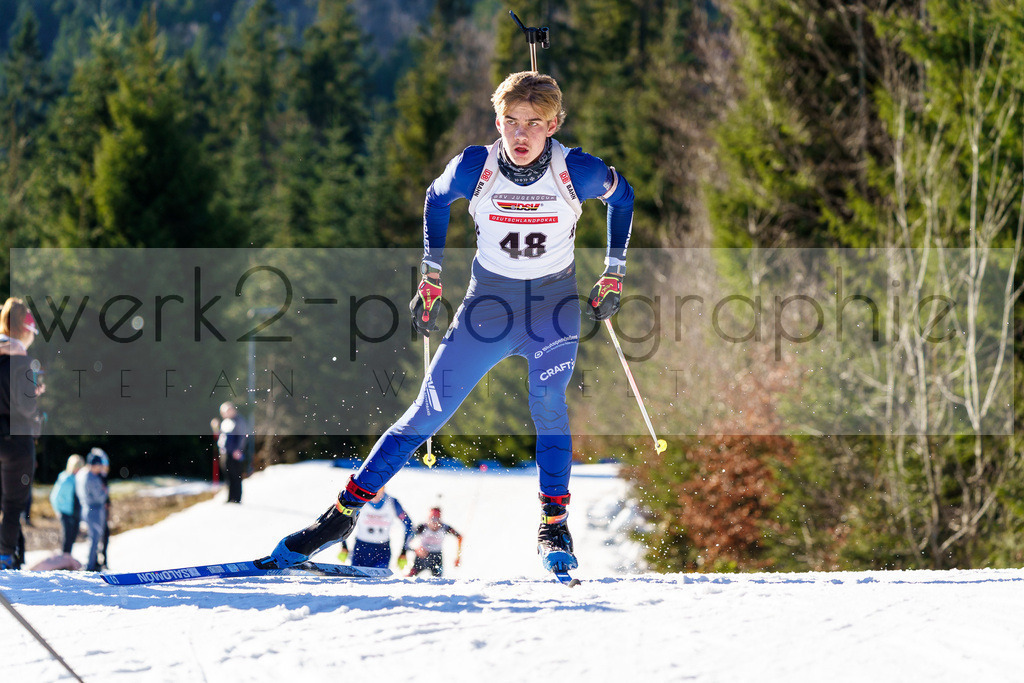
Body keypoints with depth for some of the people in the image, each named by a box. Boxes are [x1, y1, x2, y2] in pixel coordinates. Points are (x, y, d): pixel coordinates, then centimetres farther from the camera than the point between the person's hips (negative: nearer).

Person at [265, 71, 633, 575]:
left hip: (554, 305, -1)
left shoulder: (578, 171, -18)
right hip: (488, 302, 1)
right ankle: (344, 512, 6)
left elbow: (622, 196, 3)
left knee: (548, 406, -25)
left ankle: (554, 525, -12)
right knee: (429, 412, -2)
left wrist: (613, 277, 2)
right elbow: (436, 200, 6)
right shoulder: (474, 168, -16)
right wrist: (430, 281, 7)